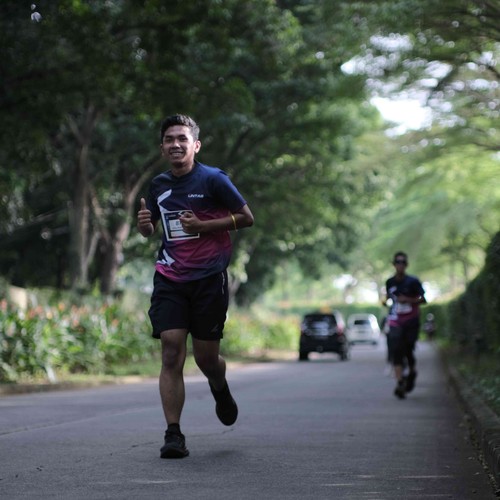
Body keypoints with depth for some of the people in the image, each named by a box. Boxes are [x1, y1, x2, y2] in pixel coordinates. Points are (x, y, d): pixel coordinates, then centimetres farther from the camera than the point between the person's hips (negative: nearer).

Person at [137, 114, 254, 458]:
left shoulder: (213, 179, -5)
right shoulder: (159, 185, 10)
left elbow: (247, 218, -3)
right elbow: (150, 230, 23)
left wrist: (203, 225, -15)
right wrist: (144, 223, -2)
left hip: (209, 278, -3)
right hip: (170, 280, 3)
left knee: (206, 357, 3)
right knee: (171, 355, -10)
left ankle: (221, 390, 40)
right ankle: (174, 434, -8)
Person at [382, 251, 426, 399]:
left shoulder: (413, 282, -6)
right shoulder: (390, 282, 5)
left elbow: (423, 299, -5)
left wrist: (408, 300, -17)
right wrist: (386, 300, 4)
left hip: (411, 321, -2)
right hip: (395, 321, 2)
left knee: (408, 350, -1)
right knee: (396, 352, -11)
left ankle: (412, 372, 31)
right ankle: (400, 382, -17)